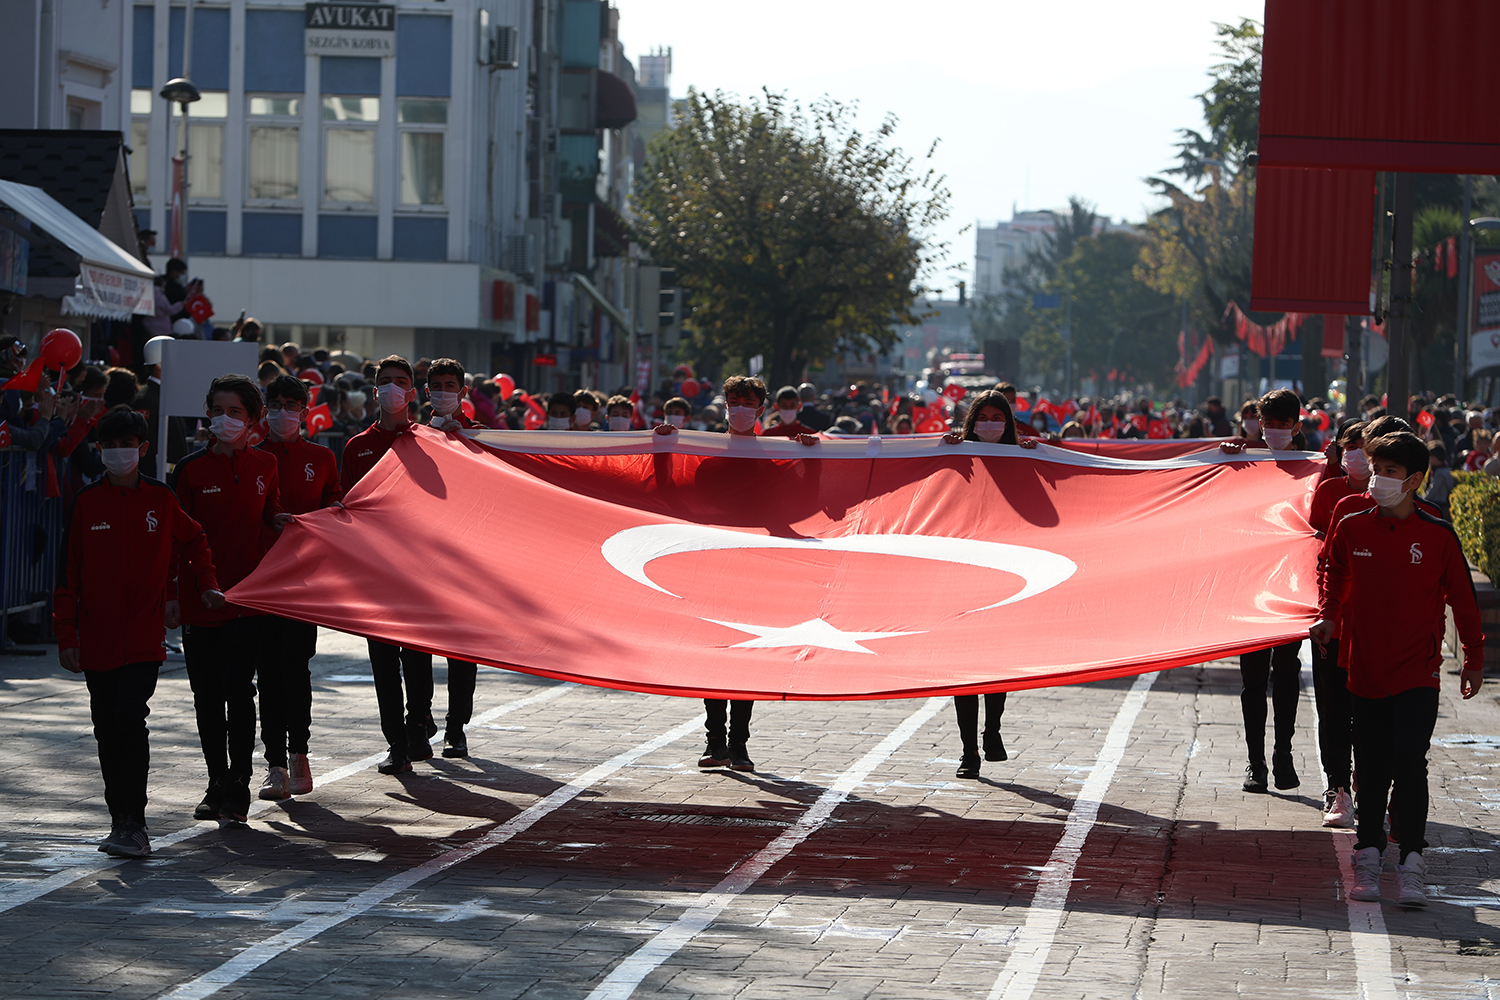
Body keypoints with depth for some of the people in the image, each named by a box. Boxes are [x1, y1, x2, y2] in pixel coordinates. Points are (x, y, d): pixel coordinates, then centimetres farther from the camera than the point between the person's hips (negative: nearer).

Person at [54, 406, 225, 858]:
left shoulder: (160, 499, 2)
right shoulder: (87, 502, 3)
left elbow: (194, 541, 21)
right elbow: (69, 572, 4)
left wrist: (205, 585, 10)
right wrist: (66, 634, 1)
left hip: (144, 635, -2)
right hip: (97, 638, 2)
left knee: (130, 718, -16)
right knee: (107, 731, 7)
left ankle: (134, 825, -15)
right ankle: (121, 820, 17)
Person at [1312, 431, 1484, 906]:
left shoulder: (1437, 536, -5)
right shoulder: (1351, 529, 1)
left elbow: (1462, 598, 5)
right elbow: (1335, 578, 17)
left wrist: (1473, 658, 8)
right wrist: (1329, 618, -1)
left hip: (1418, 671, -3)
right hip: (1366, 667, 3)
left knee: (1409, 761, -12)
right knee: (1371, 767, 8)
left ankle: (1412, 864, -8)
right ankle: (1368, 856, 18)